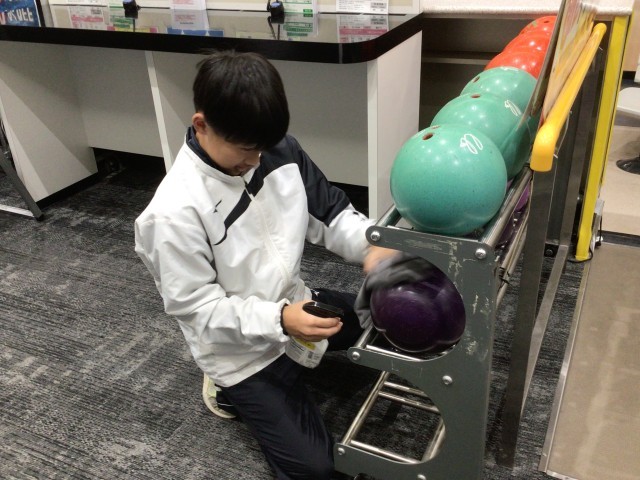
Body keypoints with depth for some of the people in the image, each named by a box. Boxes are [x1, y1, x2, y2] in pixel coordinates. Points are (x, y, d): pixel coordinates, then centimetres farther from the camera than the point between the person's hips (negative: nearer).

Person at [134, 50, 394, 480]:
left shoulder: (280, 152, -13)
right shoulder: (175, 213, -29)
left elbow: (328, 211, -2)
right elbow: (197, 307, -23)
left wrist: (369, 246, -21)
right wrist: (279, 321, -33)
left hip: (293, 306, 7)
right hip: (242, 351, -6)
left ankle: (295, 360, 20)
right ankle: (235, 388, 16)